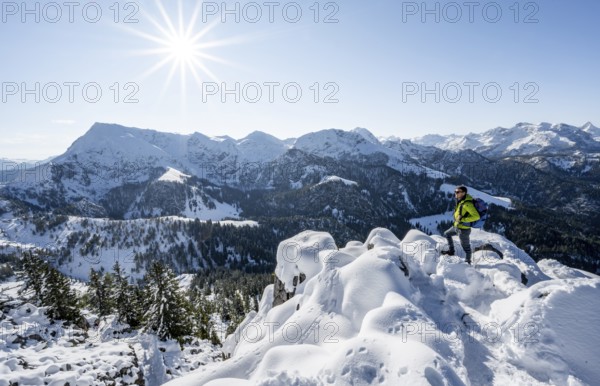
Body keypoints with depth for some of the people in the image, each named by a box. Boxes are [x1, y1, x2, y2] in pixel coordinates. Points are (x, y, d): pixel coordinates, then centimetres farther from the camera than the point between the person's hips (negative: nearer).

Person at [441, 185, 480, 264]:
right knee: (447, 234, 26)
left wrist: (463, 219, -28)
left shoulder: (467, 204, -27)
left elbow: (476, 216, -28)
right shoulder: (460, 201, 1)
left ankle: (468, 261, 25)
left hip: (463, 229, -10)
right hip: (457, 226, 10)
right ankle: (451, 250, 37)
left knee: (465, 246, 7)